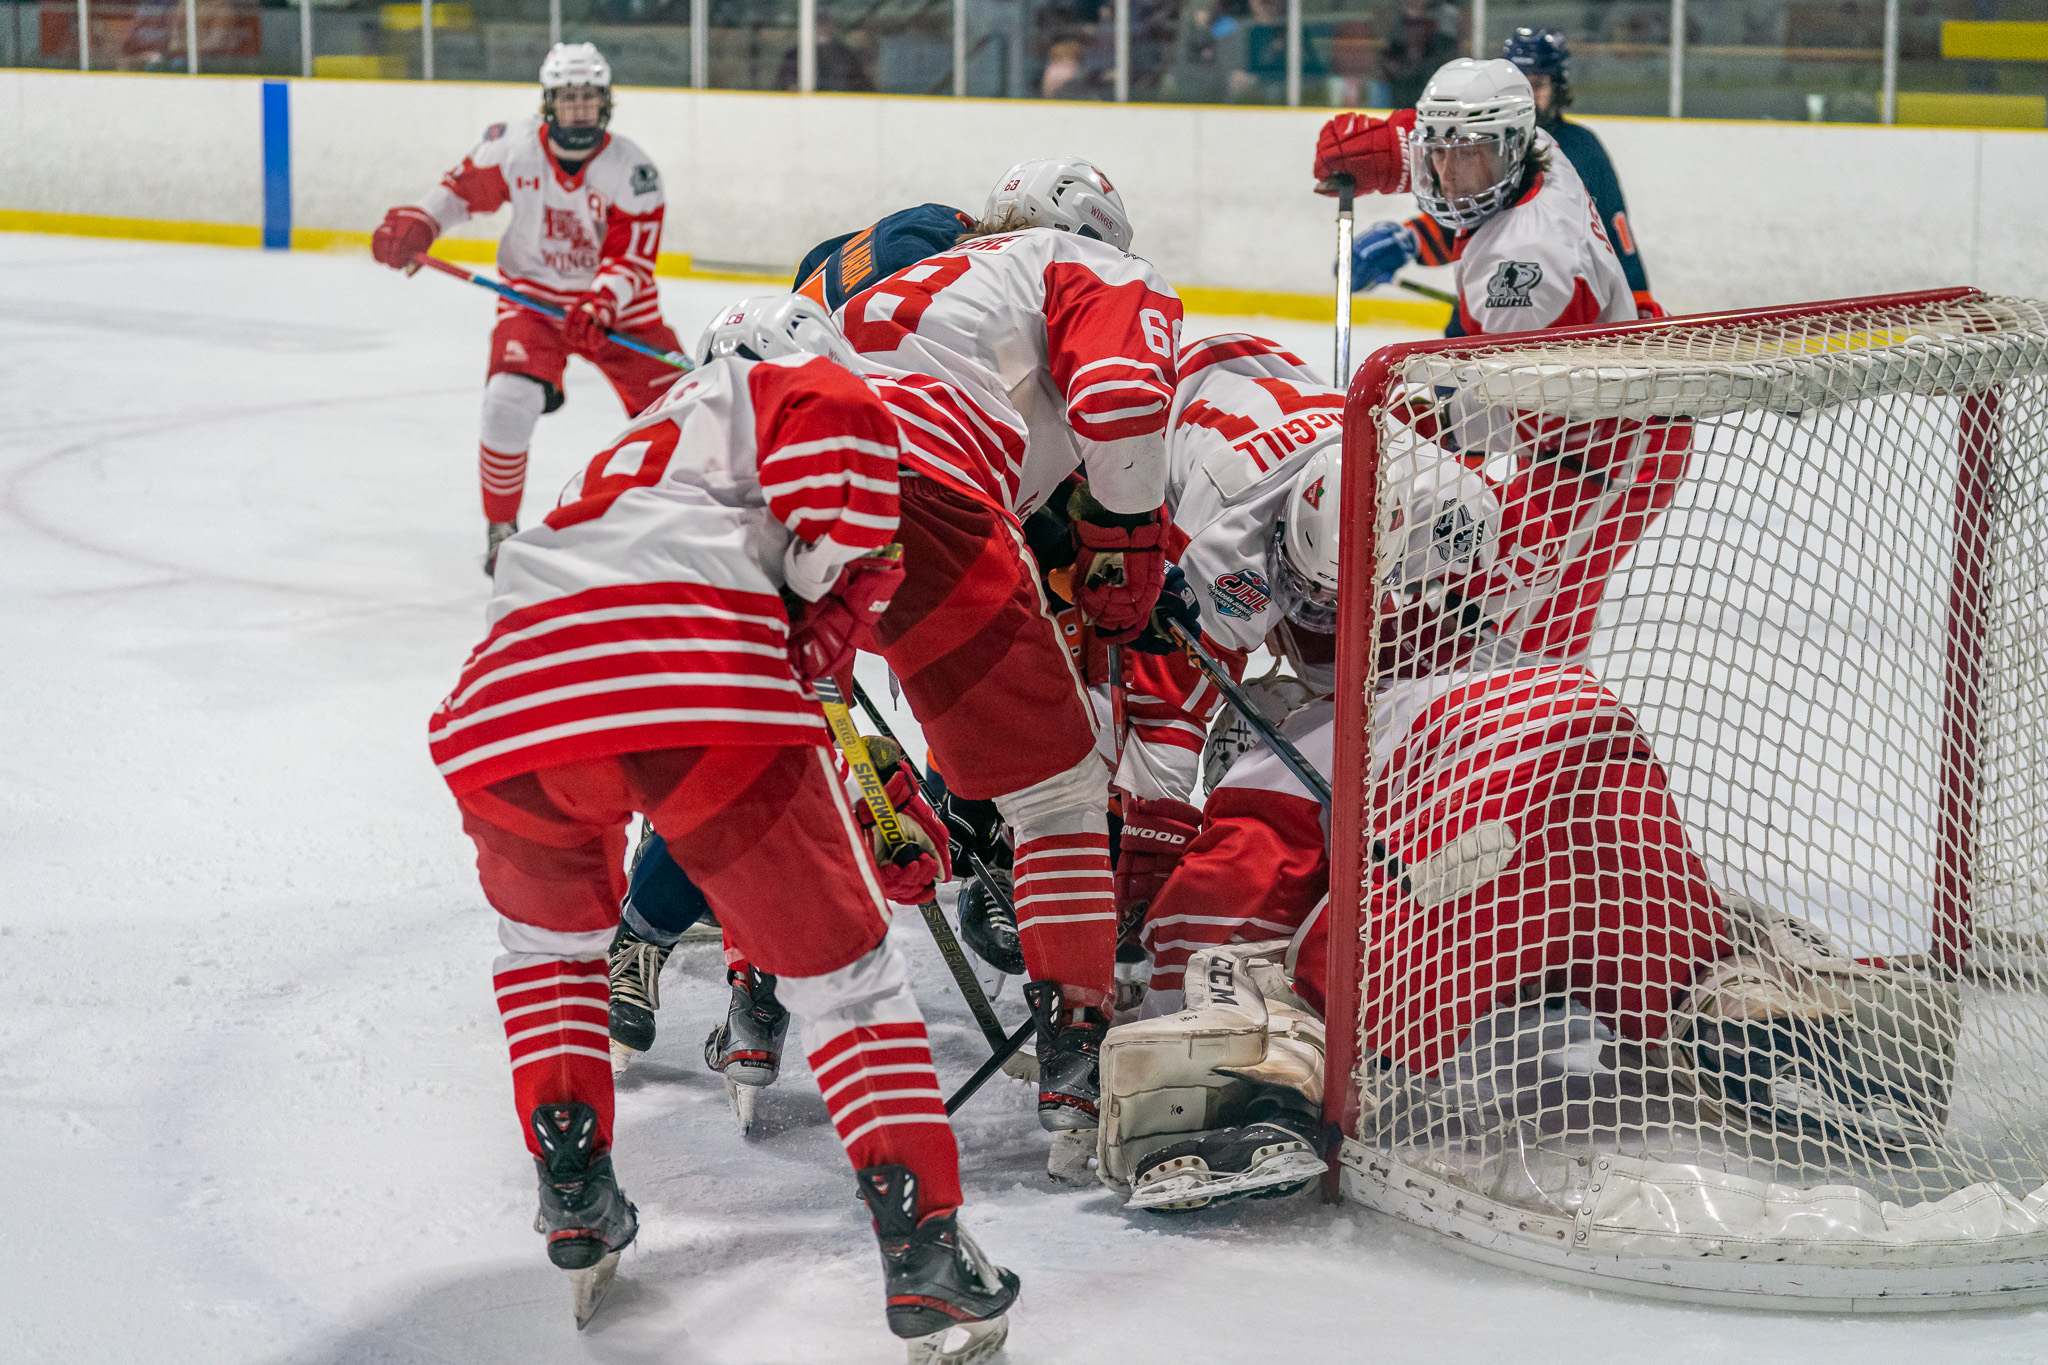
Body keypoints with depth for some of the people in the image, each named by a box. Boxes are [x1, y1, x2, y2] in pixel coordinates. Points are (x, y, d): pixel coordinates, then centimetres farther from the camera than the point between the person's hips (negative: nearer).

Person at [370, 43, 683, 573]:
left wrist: (603, 305, -35)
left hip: (616, 304, 0)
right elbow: (464, 186, 4)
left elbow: (632, 257, -18)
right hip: (533, 297, 0)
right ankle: (500, 527, -2)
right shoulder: (514, 147, -12)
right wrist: (417, 223, -11)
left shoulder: (632, 170, -16)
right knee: (508, 402, -22)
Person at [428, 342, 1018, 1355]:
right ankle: (923, 1245, 1)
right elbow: (836, 424, -4)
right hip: (703, 685, -6)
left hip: (510, 699, 6)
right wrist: (840, 583, 12)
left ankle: (573, 1192, 25)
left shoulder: (638, 455, 45)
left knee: (547, 936, 35)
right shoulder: (776, 396, 26)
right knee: (841, 966, 8)